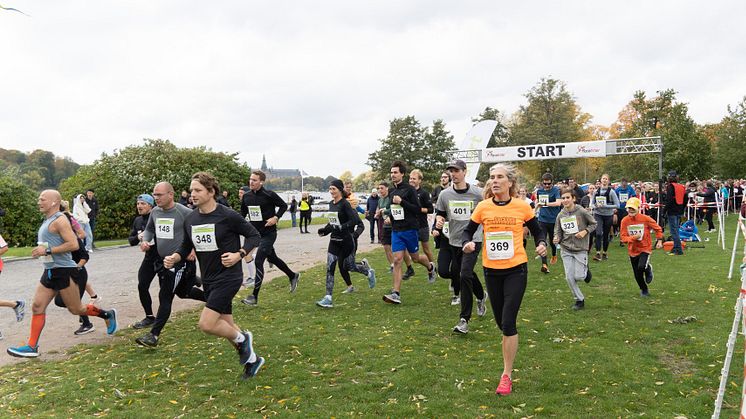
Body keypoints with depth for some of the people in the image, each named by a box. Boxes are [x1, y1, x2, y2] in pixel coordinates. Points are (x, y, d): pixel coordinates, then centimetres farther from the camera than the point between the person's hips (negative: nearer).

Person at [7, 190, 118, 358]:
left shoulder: (60, 220, -14)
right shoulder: (47, 221, 15)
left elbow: (73, 244, -24)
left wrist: (47, 250, -22)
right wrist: (40, 250, 14)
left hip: (63, 271, -9)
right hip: (49, 271, 9)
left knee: (75, 309, 1)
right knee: (37, 307, 4)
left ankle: (107, 315, 20)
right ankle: (32, 347, 7)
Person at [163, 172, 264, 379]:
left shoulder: (228, 216, -16)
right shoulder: (190, 219, 2)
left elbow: (254, 235, -7)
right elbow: (186, 246, 14)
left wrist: (239, 255, -20)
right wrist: (174, 258, -7)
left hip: (228, 277, -7)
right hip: (208, 280, 7)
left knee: (206, 324, -16)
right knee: (226, 326, 15)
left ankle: (242, 339, 11)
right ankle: (252, 359, 35)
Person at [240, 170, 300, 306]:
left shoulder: (269, 195, -15)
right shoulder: (246, 196, 2)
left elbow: (284, 205, -5)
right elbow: (243, 211, 17)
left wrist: (276, 218, -17)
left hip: (268, 234, -7)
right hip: (256, 233, 7)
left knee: (258, 261, -12)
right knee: (272, 258, 21)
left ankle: (254, 296, -5)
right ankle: (293, 276, 44)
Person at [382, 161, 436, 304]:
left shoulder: (409, 189, -10)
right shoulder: (391, 191, 10)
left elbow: (418, 209, -15)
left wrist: (402, 202, -22)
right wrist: (389, 214, 11)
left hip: (409, 229, -4)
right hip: (396, 230, 5)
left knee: (415, 257, 12)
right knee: (397, 260, -4)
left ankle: (430, 267, 47)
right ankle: (396, 294, -6)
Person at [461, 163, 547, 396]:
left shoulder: (522, 206, -5)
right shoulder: (483, 207, -3)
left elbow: (538, 231, 7)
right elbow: (468, 231, 6)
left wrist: (541, 244, -13)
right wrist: (467, 243, -16)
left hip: (516, 270, -2)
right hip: (491, 271, 3)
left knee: (508, 322, -7)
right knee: (501, 322, 13)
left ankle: (507, 375, 5)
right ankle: (511, 348, 42)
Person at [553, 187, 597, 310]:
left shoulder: (582, 212, -12)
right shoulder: (560, 215, -1)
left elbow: (593, 224, 1)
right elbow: (558, 231, 6)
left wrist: (585, 232, -15)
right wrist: (556, 239, -15)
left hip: (580, 249, -3)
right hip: (566, 250, 3)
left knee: (578, 277, -5)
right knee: (569, 277, 0)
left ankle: (585, 270, 32)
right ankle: (579, 300, 18)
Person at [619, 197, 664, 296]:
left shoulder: (645, 218, -12)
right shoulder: (624, 221, -8)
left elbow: (658, 229, 3)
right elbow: (622, 237, -8)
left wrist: (659, 240, -4)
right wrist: (633, 238, -24)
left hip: (645, 248, -3)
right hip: (633, 250, 3)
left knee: (641, 267, -27)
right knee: (637, 275, 10)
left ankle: (648, 269, 12)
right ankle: (644, 290, 37)